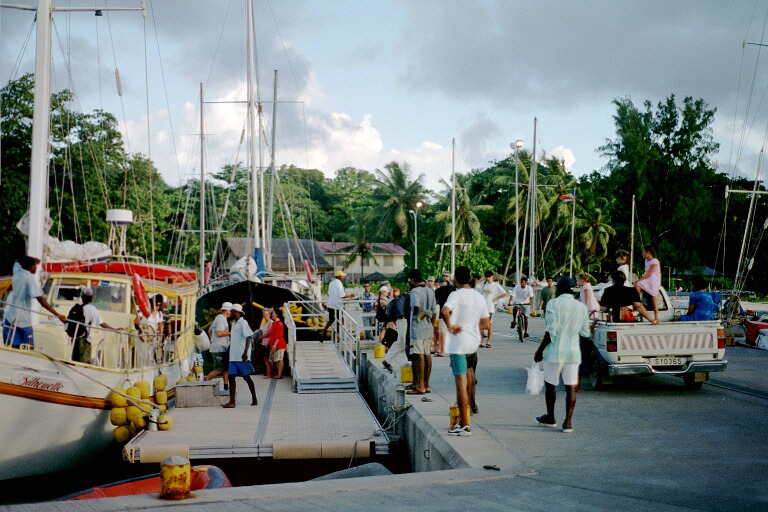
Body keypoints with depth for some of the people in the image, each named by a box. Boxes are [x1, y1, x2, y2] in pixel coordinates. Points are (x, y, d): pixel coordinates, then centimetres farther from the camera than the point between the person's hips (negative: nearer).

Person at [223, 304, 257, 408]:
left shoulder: (243, 323, -9)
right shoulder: (234, 324, 18)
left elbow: (248, 337, -17)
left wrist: (245, 352, -24)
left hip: (242, 356, -8)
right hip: (233, 356, 8)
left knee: (246, 377, 2)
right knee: (231, 377, -2)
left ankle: (254, 399, 15)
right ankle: (232, 401, -5)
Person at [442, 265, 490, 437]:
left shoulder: (456, 295, -11)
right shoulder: (479, 297, 9)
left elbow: (445, 311, -31)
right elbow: (485, 324, 12)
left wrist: (449, 326, -16)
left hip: (458, 343, -7)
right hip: (474, 342, 7)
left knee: (461, 382, -4)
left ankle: (465, 425, -2)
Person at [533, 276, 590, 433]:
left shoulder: (554, 304, -10)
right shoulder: (581, 307, 5)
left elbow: (551, 332, -15)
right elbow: (585, 332, 9)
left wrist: (540, 350, -8)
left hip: (555, 351, -4)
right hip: (573, 352, 4)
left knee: (550, 385, 12)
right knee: (571, 387, 4)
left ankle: (550, 418, 24)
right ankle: (568, 422, 1)